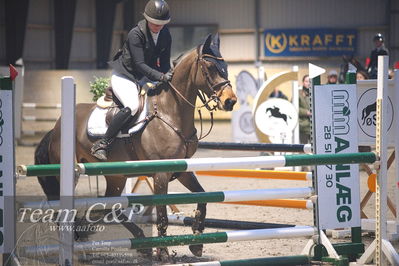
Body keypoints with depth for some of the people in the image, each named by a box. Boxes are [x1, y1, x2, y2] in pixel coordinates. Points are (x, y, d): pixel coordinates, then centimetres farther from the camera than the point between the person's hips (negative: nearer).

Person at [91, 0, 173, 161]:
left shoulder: (166, 36, -1)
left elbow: (165, 63, 5)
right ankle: (102, 144, -28)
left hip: (145, 79, 8)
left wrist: (169, 78, -15)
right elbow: (139, 64, -27)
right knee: (132, 106, -32)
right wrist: (161, 77, -36)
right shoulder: (135, 34, -21)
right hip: (124, 76, -8)